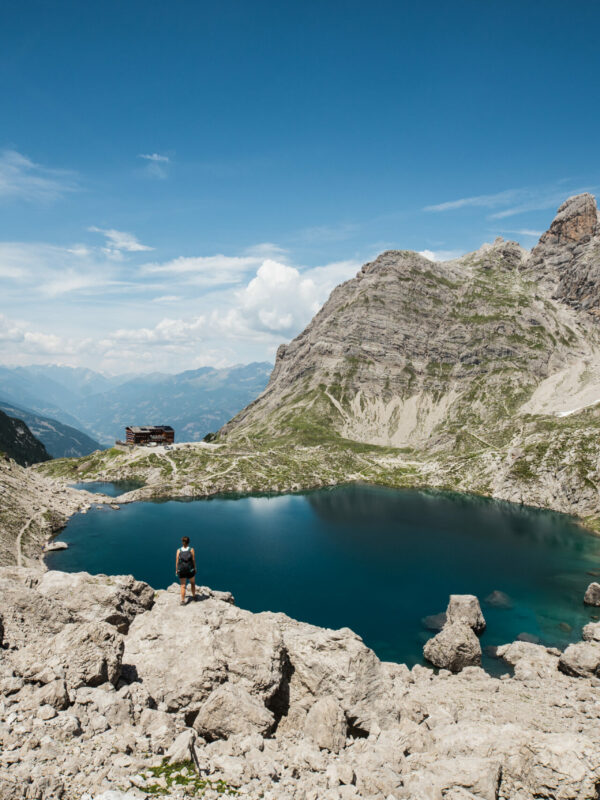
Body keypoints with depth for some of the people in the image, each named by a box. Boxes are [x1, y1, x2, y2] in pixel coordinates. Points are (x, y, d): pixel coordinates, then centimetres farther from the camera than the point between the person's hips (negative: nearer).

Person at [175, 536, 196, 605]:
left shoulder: (179, 550, -4)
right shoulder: (191, 549, -6)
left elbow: (177, 561, -2)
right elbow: (193, 560, -5)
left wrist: (176, 570, 7)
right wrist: (195, 568, 6)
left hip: (181, 570, 0)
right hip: (190, 570, 0)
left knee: (183, 586, 5)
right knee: (192, 583, 22)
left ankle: (183, 601, -1)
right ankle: (194, 596, 33)